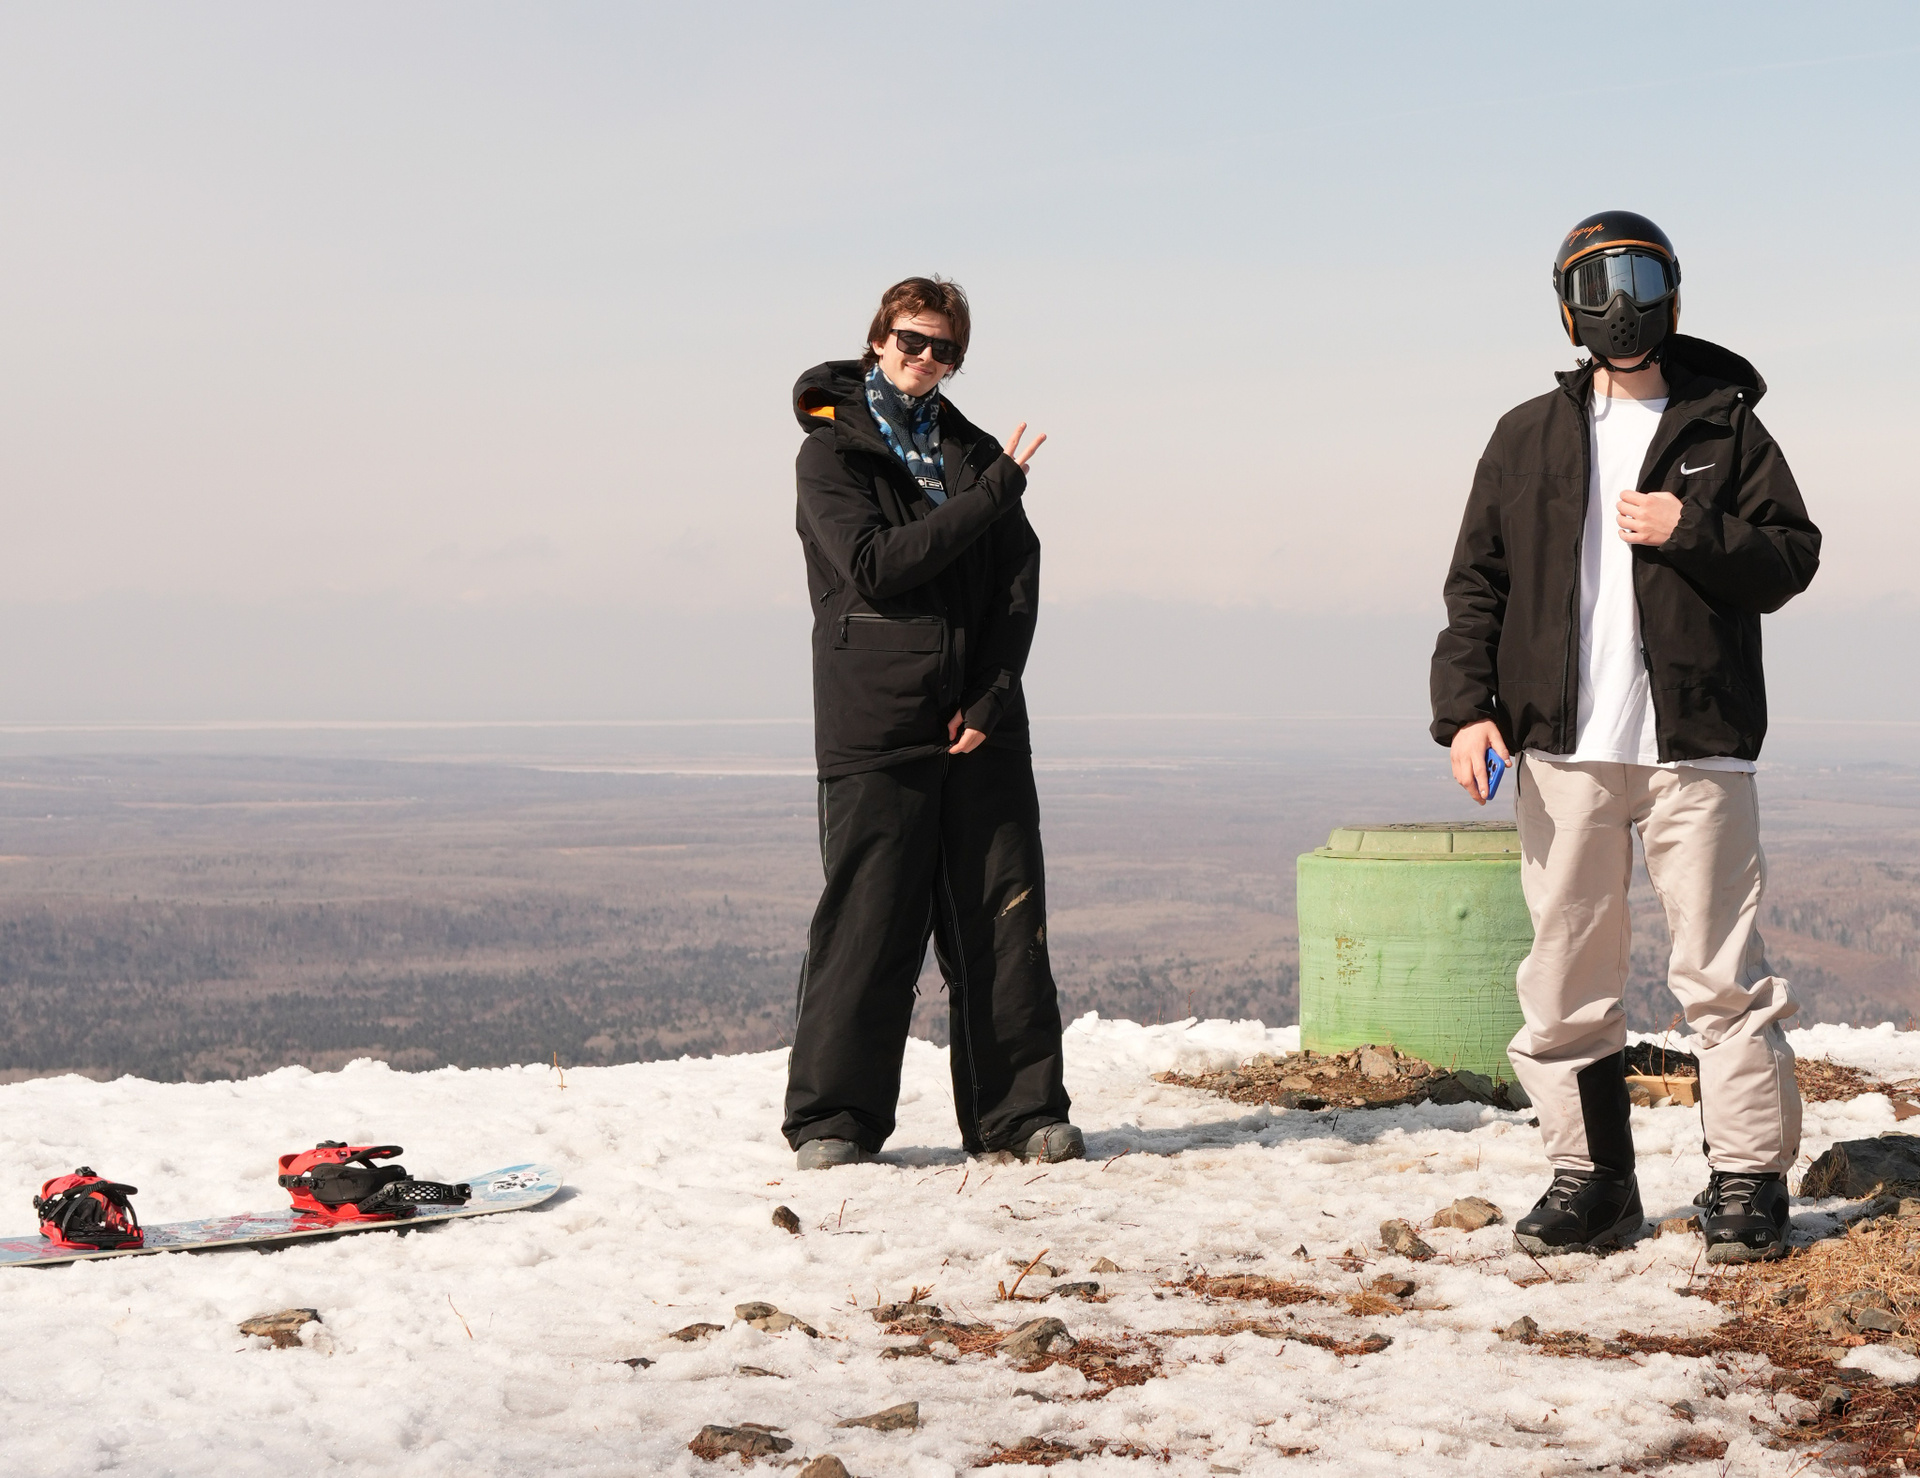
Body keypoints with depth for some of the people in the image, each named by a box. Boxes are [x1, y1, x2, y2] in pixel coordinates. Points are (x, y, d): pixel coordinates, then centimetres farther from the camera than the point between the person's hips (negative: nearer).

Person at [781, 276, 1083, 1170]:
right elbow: (875, 567, -13)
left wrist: (992, 697, -6)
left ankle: (1021, 1109, 13)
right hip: (876, 726, -4)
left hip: (981, 725, 4)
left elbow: (1019, 583, 8)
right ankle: (833, 1116, 8)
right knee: (867, 921, -3)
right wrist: (990, 498, -12)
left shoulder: (976, 453, 15)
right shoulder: (830, 452, 2)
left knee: (1004, 915, 4)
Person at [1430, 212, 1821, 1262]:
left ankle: (1746, 1178, 6)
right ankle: (1589, 1176, 14)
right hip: (1564, 749, 2)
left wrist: (1689, 533, -11)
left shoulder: (1725, 428, 9)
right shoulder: (1529, 437, 13)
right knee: (1566, 976, 4)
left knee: (1722, 972, -2)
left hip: (1697, 744, -2)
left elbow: (1791, 556, 5)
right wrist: (1466, 707, -1)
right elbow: (1477, 581, 10)